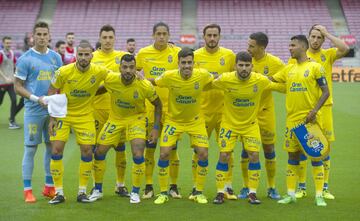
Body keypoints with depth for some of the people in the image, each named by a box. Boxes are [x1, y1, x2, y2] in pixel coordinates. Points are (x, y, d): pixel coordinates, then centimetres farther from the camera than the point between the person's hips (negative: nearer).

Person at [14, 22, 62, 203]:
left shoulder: (56, 57, 8)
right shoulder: (25, 59, -5)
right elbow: (18, 87, -4)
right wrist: (36, 98, -17)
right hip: (34, 111, -5)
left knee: (53, 147, 9)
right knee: (31, 148, -2)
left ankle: (49, 187, 20)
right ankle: (27, 190, 6)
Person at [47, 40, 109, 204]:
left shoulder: (99, 72, -14)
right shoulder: (64, 72, -17)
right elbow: (51, 93, -6)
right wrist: (52, 118, -8)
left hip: (85, 116, 1)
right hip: (62, 115, -1)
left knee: (87, 151, -2)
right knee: (56, 149, -7)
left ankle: (82, 192, 13)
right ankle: (59, 193, 4)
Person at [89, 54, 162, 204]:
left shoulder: (145, 86, -24)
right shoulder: (111, 80, -21)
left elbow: (157, 104, -8)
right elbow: (102, 89, 4)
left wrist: (156, 128, -11)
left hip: (136, 119, -3)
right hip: (115, 119, 3)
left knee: (138, 155, -18)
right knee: (99, 152, 3)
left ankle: (135, 192, 3)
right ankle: (98, 190, 23)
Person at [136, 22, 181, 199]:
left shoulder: (176, 52, -2)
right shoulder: (143, 53, 2)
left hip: (171, 107, -1)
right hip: (150, 107, 1)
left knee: (172, 149, 3)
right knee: (149, 148, 5)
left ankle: (173, 186, 15)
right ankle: (148, 186, 14)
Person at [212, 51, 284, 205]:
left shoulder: (261, 80, -17)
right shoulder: (225, 79, -19)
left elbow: (280, 86, 1)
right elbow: (209, 84, 2)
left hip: (251, 124, 1)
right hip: (229, 123, -1)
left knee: (254, 155, -7)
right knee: (224, 156, -5)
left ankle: (252, 193, 6)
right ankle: (220, 193, 9)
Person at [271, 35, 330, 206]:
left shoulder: (315, 67, -4)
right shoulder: (289, 68, 12)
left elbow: (325, 92, -7)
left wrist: (314, 111, -16)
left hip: (310, 118, -5)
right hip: (292, 119, 5)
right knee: (292, 155, 9)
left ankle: (319, 195, 3)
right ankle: (291, 194, 16)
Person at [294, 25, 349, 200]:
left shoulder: (328, 54, 5)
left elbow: (344, 49, -14)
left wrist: (327, 33, -9)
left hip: (324, 107, 0)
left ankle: (324, 188, 12)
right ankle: (301, 187, 11)